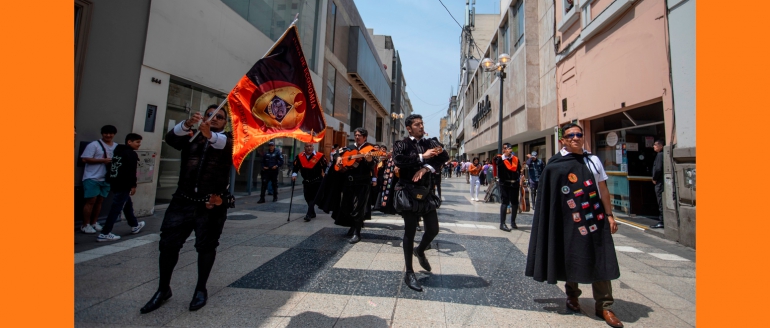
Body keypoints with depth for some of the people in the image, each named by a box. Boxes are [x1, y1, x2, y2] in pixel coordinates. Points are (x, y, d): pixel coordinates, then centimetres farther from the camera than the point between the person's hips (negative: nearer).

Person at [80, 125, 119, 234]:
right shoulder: (94, 145, -6)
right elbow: (85, 159, -12)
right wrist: (103, 160, -17)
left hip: (106, 179, 5)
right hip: (92, 178, -5)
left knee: (100, 201, 11)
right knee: (91, 201, -3)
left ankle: (93, 223, 22)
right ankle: (85, 225, 8)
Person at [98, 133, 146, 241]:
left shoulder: (118, 151, 18)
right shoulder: (131, 154, -11)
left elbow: (112, 168, 20)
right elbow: (131, 171, -19)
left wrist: (110, 181, 22)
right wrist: (133, 185, -15)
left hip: (115, 183, 10)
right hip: (123, 185, -10)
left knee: (128, 205, 21)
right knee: (116, 209, -5)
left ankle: (135, 225, 35)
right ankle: (104, 234, -4)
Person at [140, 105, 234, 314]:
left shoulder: (228, 139, 4)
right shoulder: (192, 136, 12)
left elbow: (229, 145, -20)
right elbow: (171, 138, -8)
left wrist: (210, 135, -40)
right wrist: (187, 124, -29)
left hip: (212, 203, -2)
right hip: (183, 200, 3)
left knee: (206, 246, 7)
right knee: (168, 243, 6)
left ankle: (201, 289, 25)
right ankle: (163, 289, 27)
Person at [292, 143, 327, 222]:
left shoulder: (320, 156, -13)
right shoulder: (299, 156, -1)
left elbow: (326, 166, -8)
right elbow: (295, 166, 9)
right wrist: (294, 174, -4)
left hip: (317, 182, -5)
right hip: (306, 181, 5)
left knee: (313, 197, -9)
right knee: (307, 197, 13)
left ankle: (309, 215, -7)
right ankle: (312, 213, 31)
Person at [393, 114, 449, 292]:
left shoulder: (430, 143, 11)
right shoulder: (401, 144, -2)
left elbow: (444, 156, -6)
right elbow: (398, 160, -23)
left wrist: (426, 167, -21)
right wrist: (422, 157, -19)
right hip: (408, 193, -4)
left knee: (433, 230, 7)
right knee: (410, 232, 3)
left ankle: (420, 251, 40)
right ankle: (409, 273, 18)